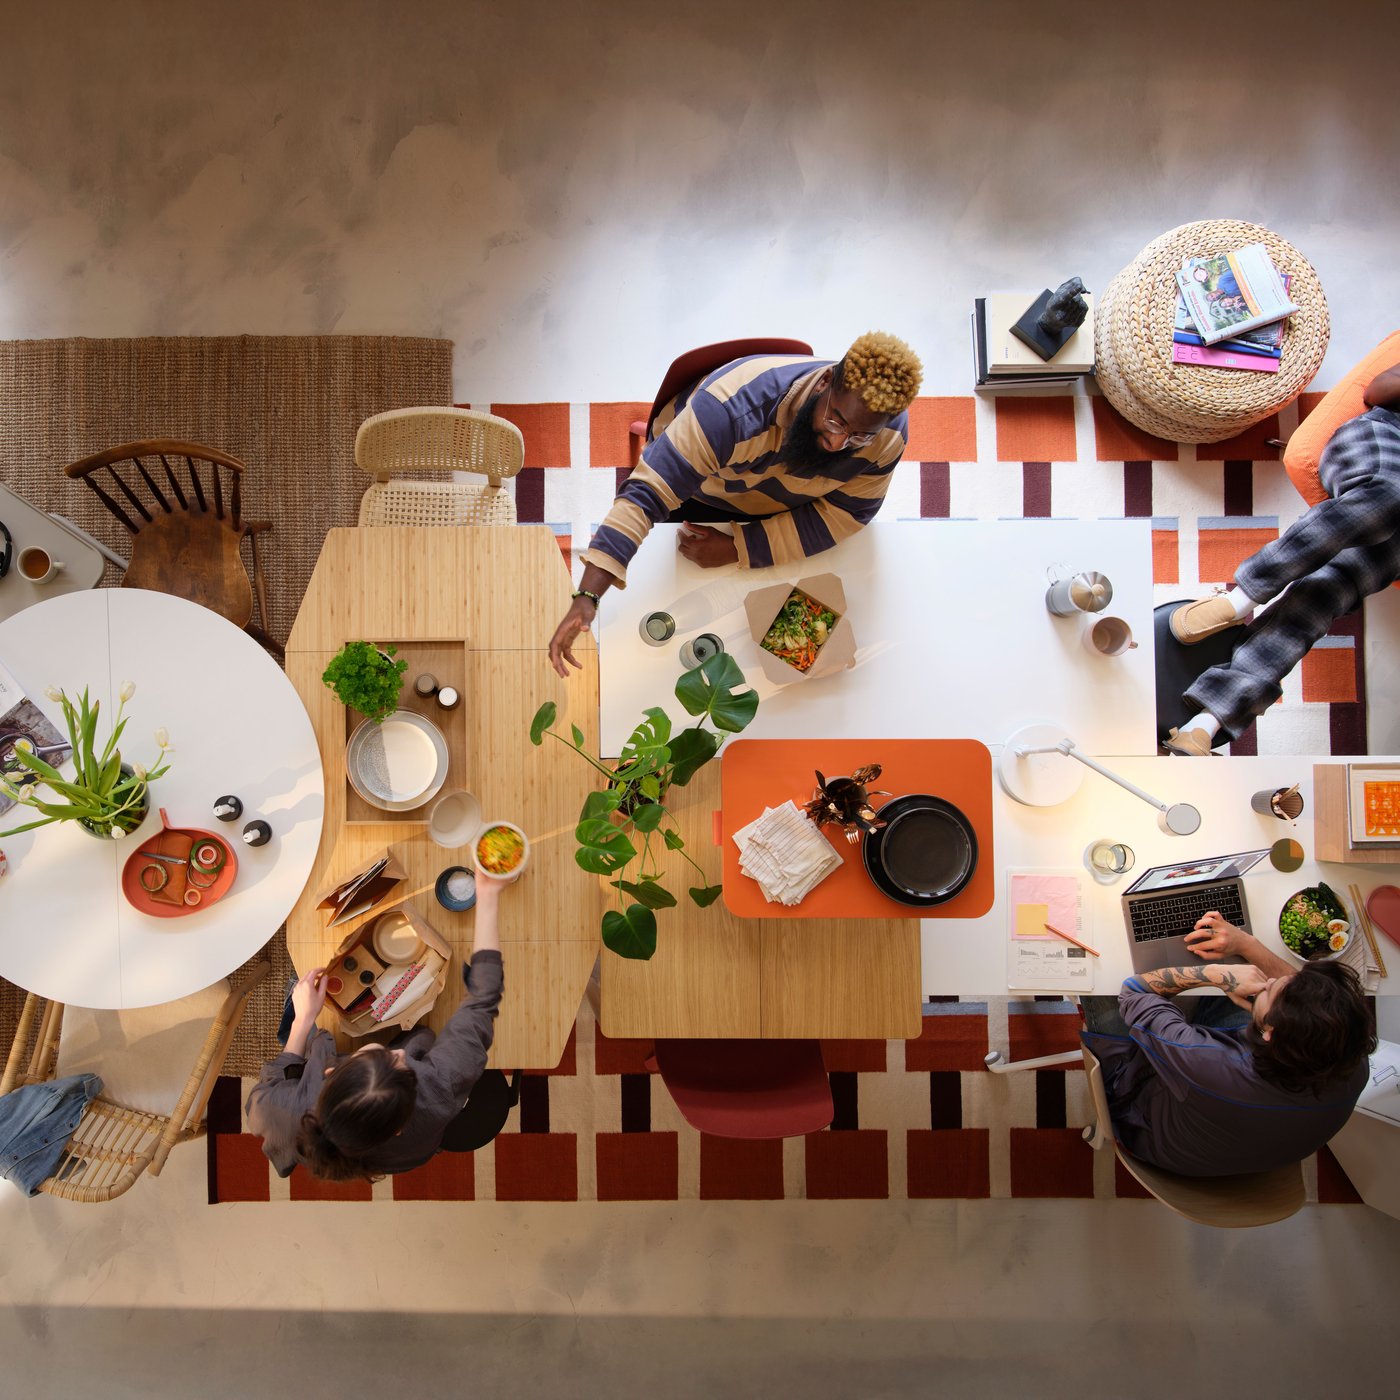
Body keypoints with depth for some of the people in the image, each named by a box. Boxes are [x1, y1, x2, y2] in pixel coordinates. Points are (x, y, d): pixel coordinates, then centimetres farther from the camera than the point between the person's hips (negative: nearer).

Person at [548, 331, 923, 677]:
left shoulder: (888, 433, -32)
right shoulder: (736, 408, -46)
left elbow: (845, 513, -23)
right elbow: (646, 493, -50)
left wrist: (736, 549, -33)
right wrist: (586, 598, -59)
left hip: (786, 508, 3)